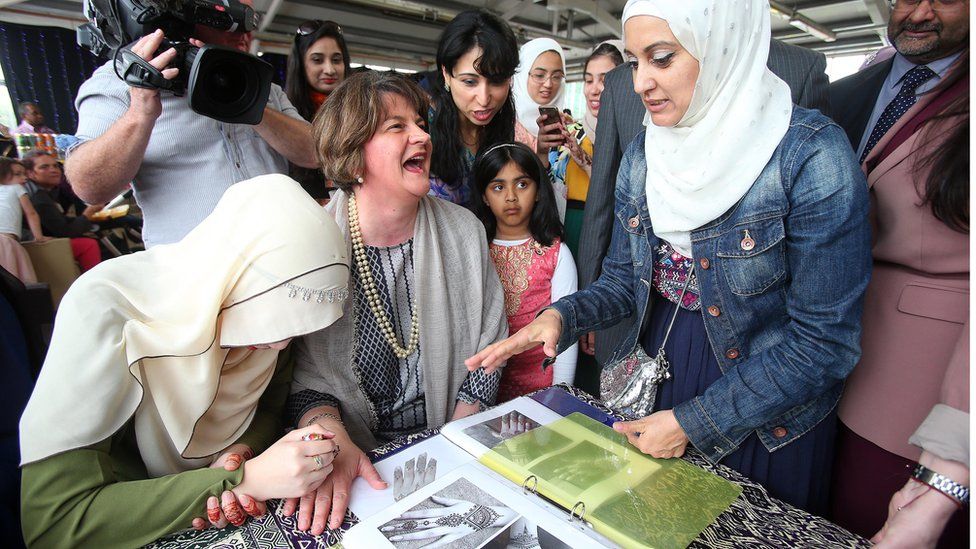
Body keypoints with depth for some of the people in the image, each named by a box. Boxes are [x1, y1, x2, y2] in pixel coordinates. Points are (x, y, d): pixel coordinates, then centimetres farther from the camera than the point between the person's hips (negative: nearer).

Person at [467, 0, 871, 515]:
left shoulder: (810, 153, -21)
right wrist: (560, 316, -16)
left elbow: (825, 340, -20)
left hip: (765, 422, -4)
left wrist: (692, 424, -19)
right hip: (652, 391, 5)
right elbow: (623, 280, 3)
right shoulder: (642, 153, -4)